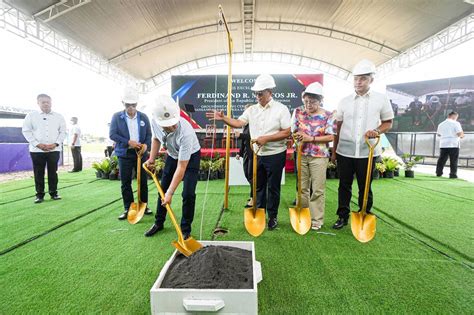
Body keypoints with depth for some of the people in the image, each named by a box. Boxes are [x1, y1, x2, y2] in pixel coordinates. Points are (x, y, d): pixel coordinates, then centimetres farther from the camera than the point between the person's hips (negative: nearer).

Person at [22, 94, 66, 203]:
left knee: (53, 172, 5)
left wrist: (55, 144, -8)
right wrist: (37, 144, -10)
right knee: (38, 173, 4)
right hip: (37, 150, 0)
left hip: (54, 150, 1)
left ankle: (54, 193, 15)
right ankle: (39, 194, 13)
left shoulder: (59, 116, 7)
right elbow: (26, 131, 1)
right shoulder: (31, 115, 5)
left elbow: (63, 132, 5)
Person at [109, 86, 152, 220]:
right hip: (124, 154, -1)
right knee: (125, 183, 4)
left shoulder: (143, 117, 5)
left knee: (143, 181, 7)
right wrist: (128, 142, -17)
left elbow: (149, 134, 6)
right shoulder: (117, 116, 0)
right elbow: (112, 134, -7)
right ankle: (128, 208, 14)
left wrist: (145, 145, -13)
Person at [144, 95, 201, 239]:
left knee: (188, 194, -13)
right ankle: (158, 223, 31)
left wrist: (170, 193, -34)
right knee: (163, 189, 11)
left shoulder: (186, 132, -41)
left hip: (190, 157, -5)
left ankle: (185, 229, 8)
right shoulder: (154, 121, -24)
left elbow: (181, 167, -37)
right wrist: (152, 158, -4)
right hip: (172, 155, 5)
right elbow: (156, 138, 3)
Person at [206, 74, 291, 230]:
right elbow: (238, 123, -5)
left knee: (273, 187, 7)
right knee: (258, 186, 14)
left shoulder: (281, 109, -8)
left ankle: (272, 217, 23)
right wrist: (223, 118, -20)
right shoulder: (252, 109, 6)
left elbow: (286, 132, -13)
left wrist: (266, 138, -19)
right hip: (257, 155, 5)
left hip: (275, 155, -4)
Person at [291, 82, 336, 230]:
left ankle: (317, 220, 14)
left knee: (318, 189, 2)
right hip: (301, 155, 3)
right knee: (302, 187, 11)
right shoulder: (298, 112, 4)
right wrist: (297, 136, -15)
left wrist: (311, 138, -17)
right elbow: (292, 131, 8)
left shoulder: (328, 115, -3)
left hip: (319, 156, -2)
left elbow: (331, 137, -8)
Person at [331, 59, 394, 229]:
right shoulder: (345, 101, 6)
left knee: (365, 187, 8)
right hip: (345, 151, 2)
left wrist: (377, 131, -15)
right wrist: (334, 151, 8)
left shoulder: (382, 99, 2)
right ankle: (343, 216, 23)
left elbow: (388, 122, 8)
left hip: (367, 152, -1)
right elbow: (338, 127, 9)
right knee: (344, 185, 9)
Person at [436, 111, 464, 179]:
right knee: (453, 160, 0)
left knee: (441, 159, 9)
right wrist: (462, 135, 9)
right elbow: (460, 133, -12)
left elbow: (438, 134, 20)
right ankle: (453, 174, 0)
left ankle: (438, 173, 11)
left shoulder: (441, 124, 12)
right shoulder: (456, 123, -5)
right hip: (453, 145, -5)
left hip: (443, 144, 5)